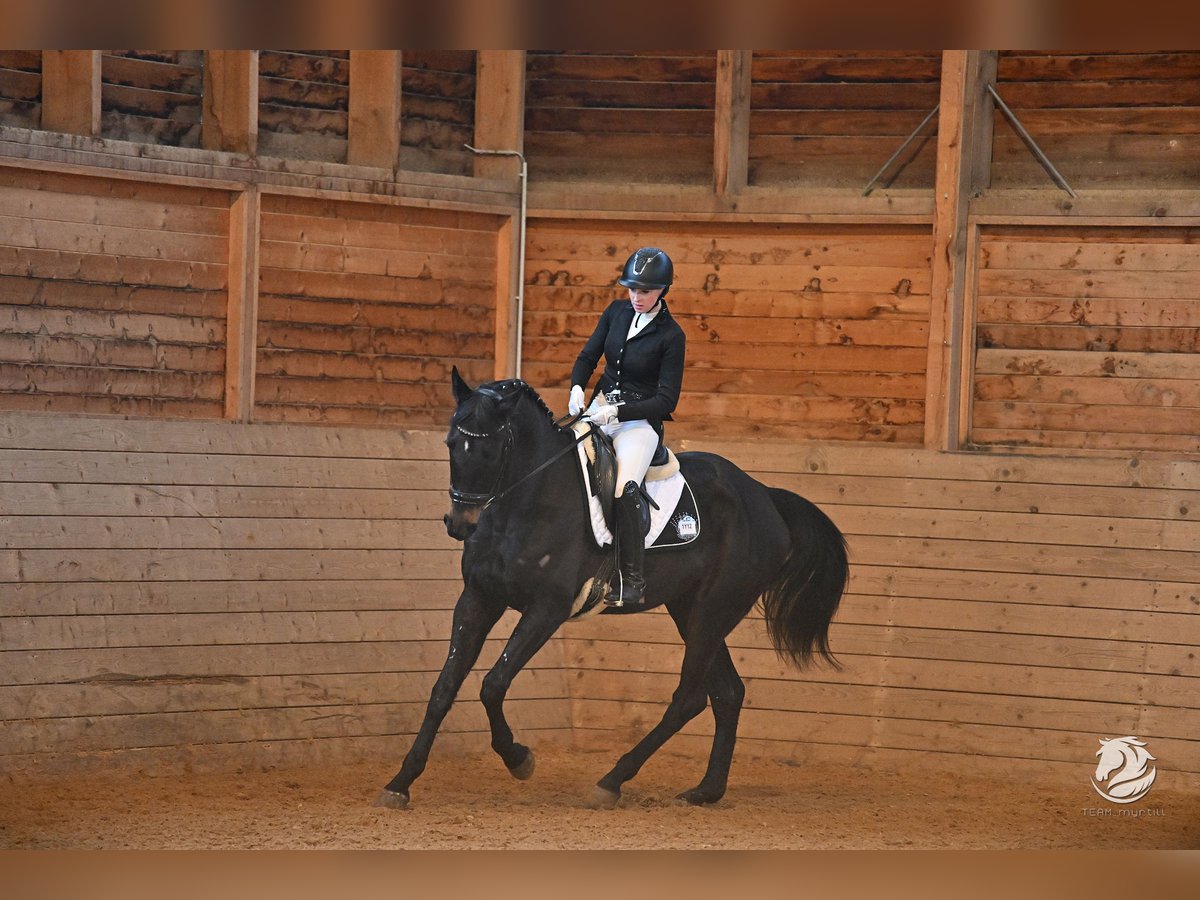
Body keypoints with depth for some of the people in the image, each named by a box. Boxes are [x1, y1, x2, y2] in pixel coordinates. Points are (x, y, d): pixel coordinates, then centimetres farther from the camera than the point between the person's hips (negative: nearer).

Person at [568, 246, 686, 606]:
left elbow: (666, 400, -11)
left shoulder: (671, 336, -10)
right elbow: (588, 356, 11)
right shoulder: (617, 312, 5)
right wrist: (577, 387, -10)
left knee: (625, 491, -26)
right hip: (599, 407, 6)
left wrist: (618, 412, -21)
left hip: (639, 418, -6)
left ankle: (632, 581, -18)